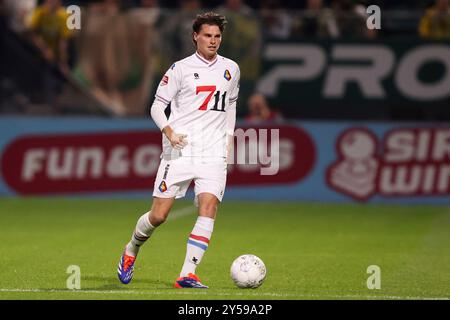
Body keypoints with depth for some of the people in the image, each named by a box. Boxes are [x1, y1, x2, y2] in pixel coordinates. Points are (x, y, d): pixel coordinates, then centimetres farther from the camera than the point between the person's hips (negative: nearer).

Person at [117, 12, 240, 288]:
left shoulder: (231, 69, 13)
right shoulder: (181, 68, 1)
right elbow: (157, 106, 1)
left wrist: (229, 139, 18)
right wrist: (170, 132, -16)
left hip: (214, 153, 3)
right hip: (180, 150, -3)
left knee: (209, 206, -19)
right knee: (158, 215, -5)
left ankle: (188, 274, -19)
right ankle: (131, 250, 26)